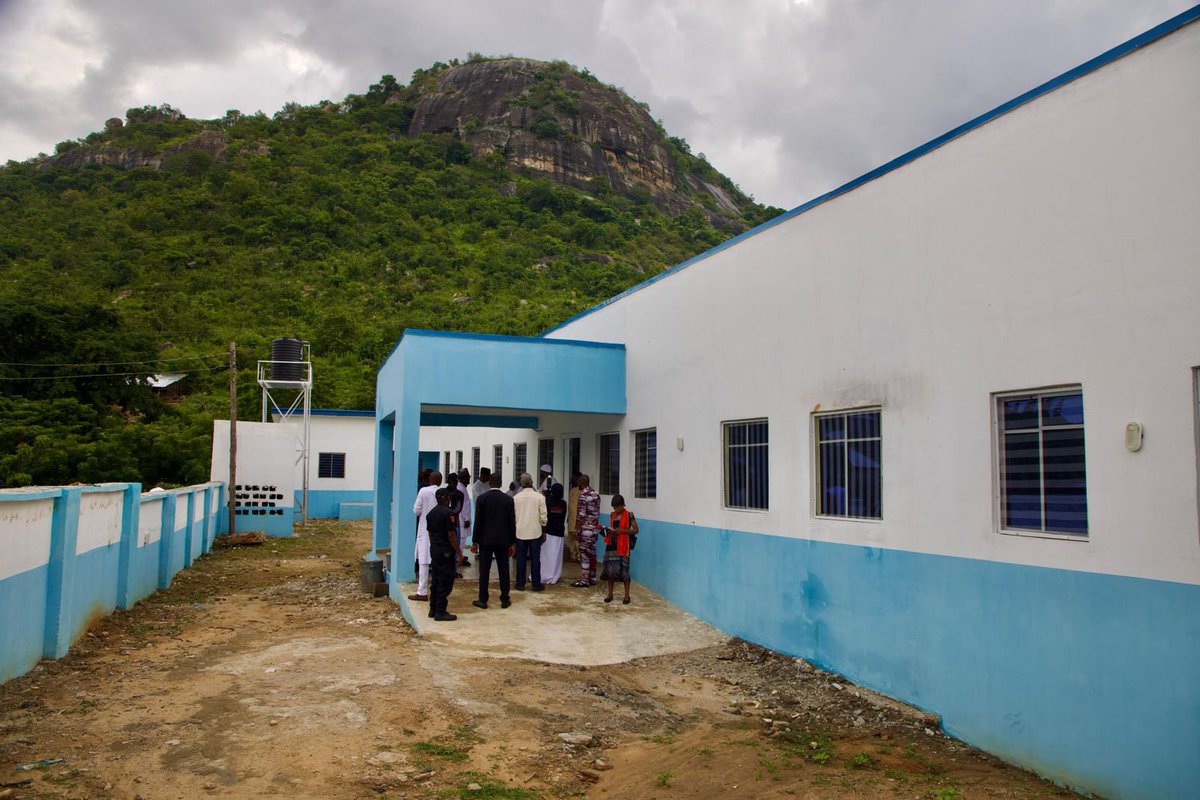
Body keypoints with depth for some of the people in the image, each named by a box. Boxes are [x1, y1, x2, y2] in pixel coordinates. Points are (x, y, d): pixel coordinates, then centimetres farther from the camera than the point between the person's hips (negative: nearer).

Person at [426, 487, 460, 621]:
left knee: (436, 581, 15)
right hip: (446, 552, -9)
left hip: (434, 550, 9)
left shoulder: (431, 513, 10)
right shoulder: (449, 513, -17)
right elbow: (451, 535, -18)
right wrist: (459, 552, -12)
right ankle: (440, 612, -2)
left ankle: (433, 609, 20)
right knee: (445, 582, -3)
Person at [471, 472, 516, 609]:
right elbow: (512, 523, 0)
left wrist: (474, 541, 1)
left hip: (485, 540, -1)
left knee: (484, 571, 4)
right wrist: (512, 543, 7)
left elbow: (478, 521, -5)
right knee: (504, 571, 7)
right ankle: (505, 600, 10)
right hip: (503, 540, 1)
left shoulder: (482, 498, -6)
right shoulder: (508, 499, -2)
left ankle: (483, 600, 7)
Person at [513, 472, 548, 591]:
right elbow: (543, 517, -4)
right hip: (535, 532, -1)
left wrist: (514, 529, 14)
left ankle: (520, 584, 12)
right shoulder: (539, 497, -8)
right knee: (535, 559, 6)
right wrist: (544, 531, 8)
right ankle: (536, 585, 10)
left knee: (521, 559, 8)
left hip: (520, 532, 1)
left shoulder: (516, 498, -5)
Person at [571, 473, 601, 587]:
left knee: (584, 554, -3)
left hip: (586, 528, -8)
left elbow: (581, 514, -17)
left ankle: (584, 580, 0)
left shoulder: (583, 495, -14)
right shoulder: (596, 493, 10)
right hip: (595, 528, 8)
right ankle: (592, 578, 18)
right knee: (592, 552, 12)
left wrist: (576, 528, -13)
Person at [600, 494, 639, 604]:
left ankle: (627, 595, 8)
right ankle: (610, 594, 16)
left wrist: (623, 530, -17)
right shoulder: (612, 515, 11)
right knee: (610, 569, 4)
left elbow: (635, 530, -4)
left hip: (623, 546, -5)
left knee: (623, 570, -3)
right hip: (612, 545, 5)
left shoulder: (629, 515, -5)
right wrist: (608, 530, 1)